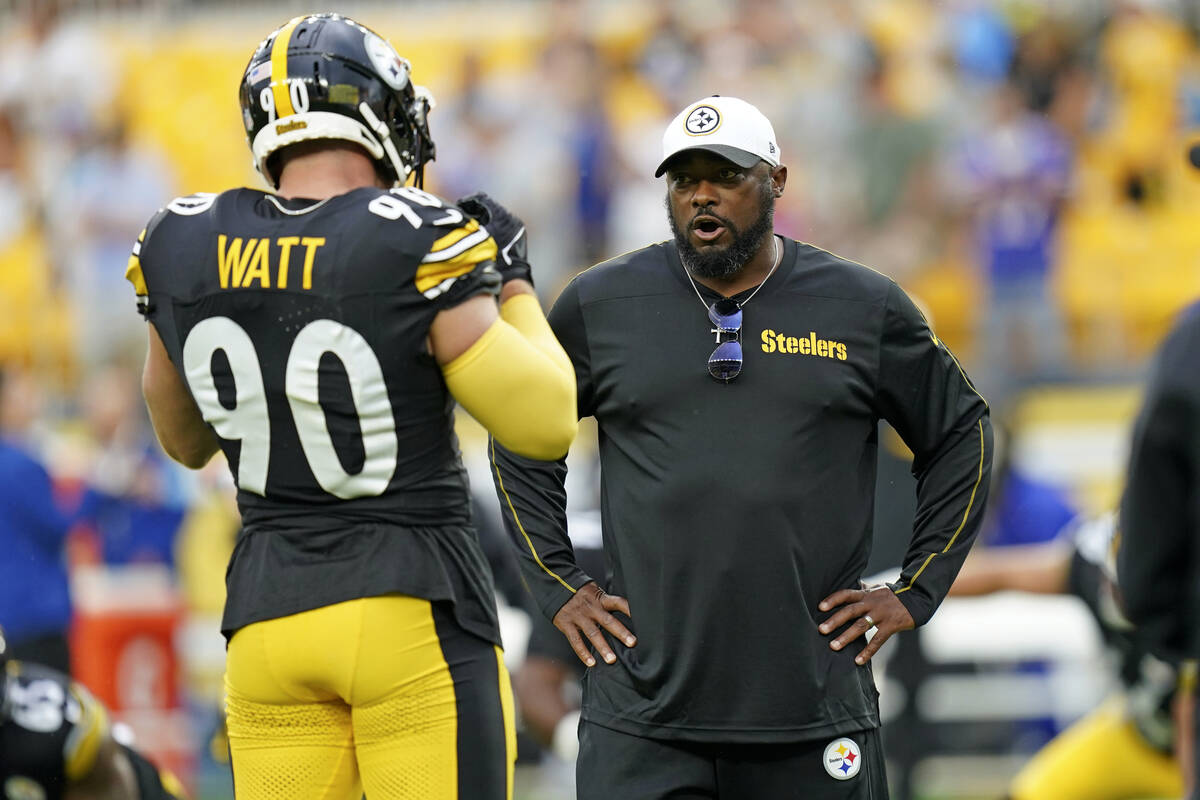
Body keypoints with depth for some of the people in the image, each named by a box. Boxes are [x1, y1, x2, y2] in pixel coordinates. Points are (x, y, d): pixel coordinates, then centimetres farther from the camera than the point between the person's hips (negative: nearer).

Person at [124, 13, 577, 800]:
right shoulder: (414, 248, -14)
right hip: (411, 617, -5)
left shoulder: (186, 248, 1)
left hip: (268, 615, 5)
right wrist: (513, 283, 5)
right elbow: (546, 426, -8)